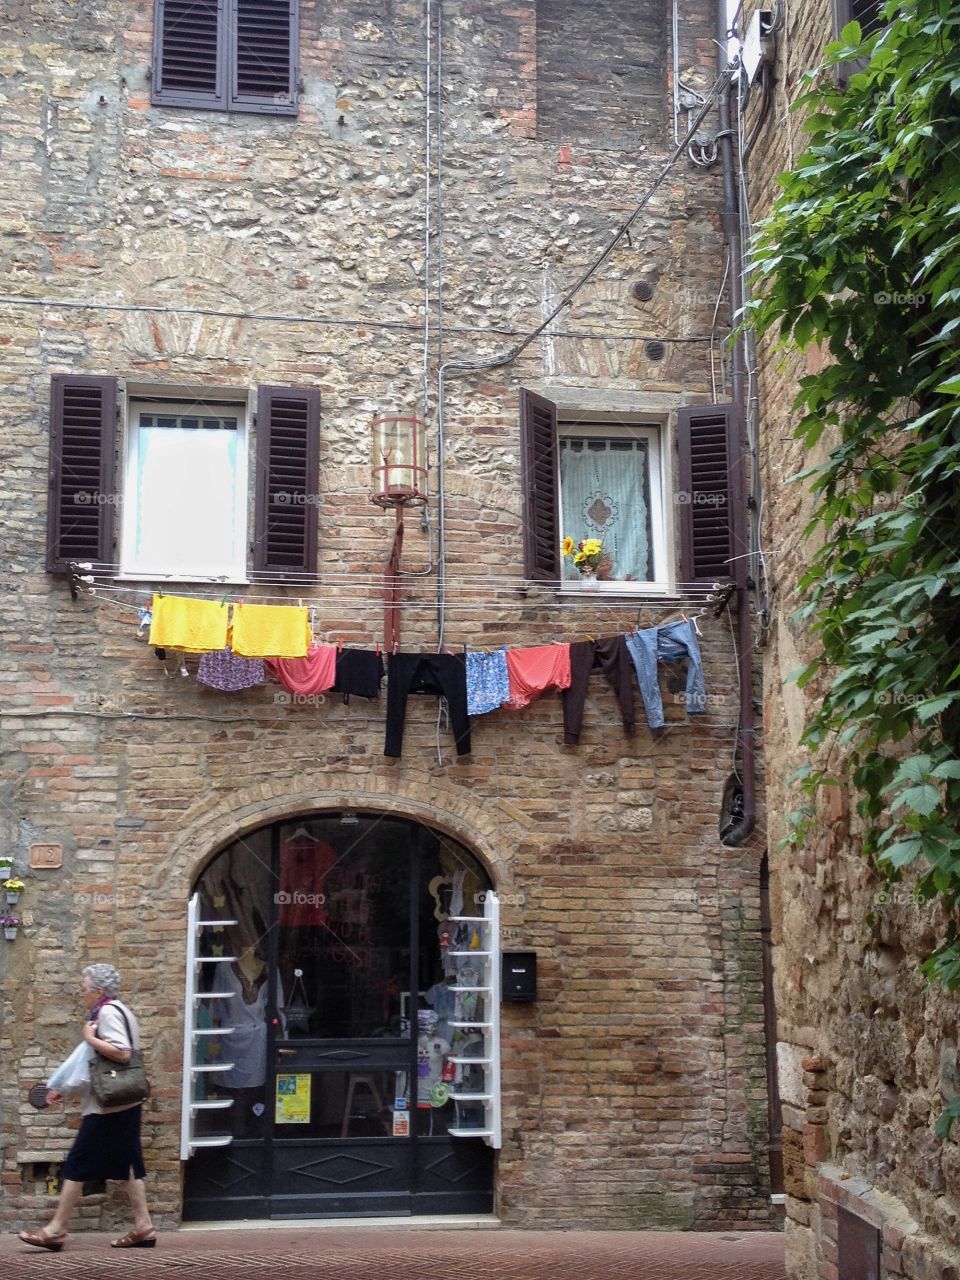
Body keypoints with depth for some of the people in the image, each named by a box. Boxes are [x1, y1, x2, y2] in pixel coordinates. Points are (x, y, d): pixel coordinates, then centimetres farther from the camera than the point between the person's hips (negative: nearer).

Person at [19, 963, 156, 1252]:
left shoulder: (108, 1012, -13)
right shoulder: (116, 1011, 17)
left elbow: (122, 1053, -26)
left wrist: (89, 1038, -16)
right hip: (123, 1103, 10)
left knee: (77, 1165, -3)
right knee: (127, 1165, 9)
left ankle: (56, 1230, 3)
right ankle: (143, 1227, 10)